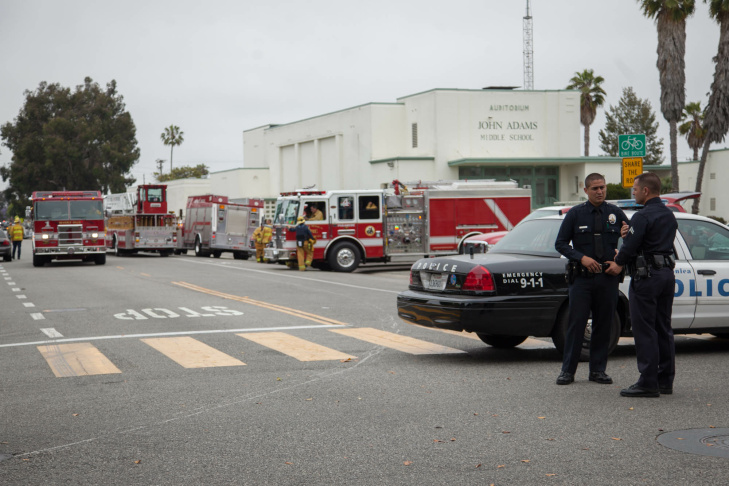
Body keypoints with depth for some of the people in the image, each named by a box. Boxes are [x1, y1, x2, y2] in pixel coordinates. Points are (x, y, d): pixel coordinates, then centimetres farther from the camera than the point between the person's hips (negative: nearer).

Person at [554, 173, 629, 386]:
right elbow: (560, 243, 2)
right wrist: (582, 258, -11)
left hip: (608, 278, 2)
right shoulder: (575, 214, 3)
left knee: (604, 324, 5)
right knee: (576, 323, -3)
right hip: (582, 278, -2)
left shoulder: (615, 213, 7)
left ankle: (598, 370, 14)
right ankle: (568, 370, 3)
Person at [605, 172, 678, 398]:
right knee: (663, 329, 13)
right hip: (667, 273, 9)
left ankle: (648, 382, -6)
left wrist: (619, 263, 3)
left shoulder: (643, 216, -15)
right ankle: (665, 380, 16)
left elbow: (631, 246, -16)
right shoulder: (670, 216, 15)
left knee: (644, 330, -5)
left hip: (646, 276, -9)